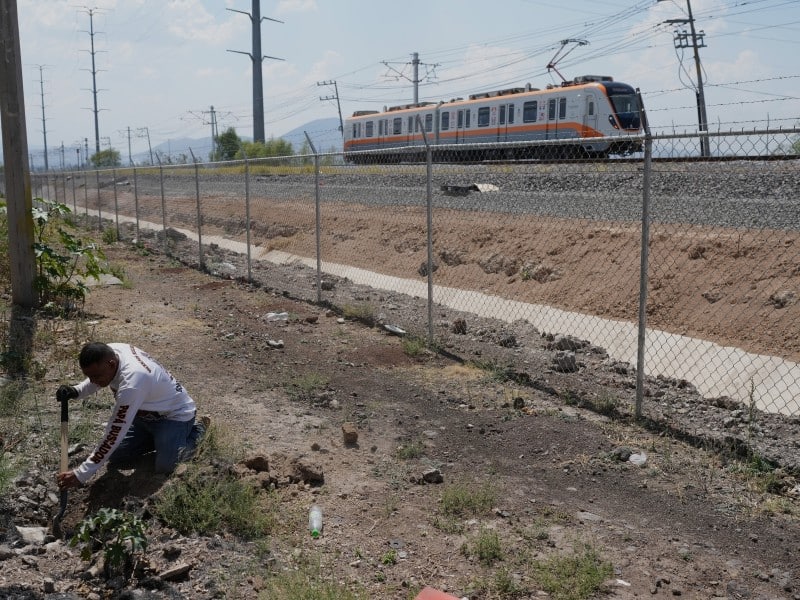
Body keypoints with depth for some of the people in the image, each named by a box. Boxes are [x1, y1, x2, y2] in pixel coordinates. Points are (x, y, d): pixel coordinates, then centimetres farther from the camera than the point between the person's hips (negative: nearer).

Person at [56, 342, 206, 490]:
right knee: (116, 459, 1)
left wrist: (80, 475, -33)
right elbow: (94, 379, 8)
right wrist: (76, 391, -15)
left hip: (175, 414, -7)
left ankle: (197, 429, 5)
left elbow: (115, 433, -37)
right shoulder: (109, 351, -18)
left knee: (164, 466, -21)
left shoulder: (132, 382, -41)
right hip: (146, 412, 8)